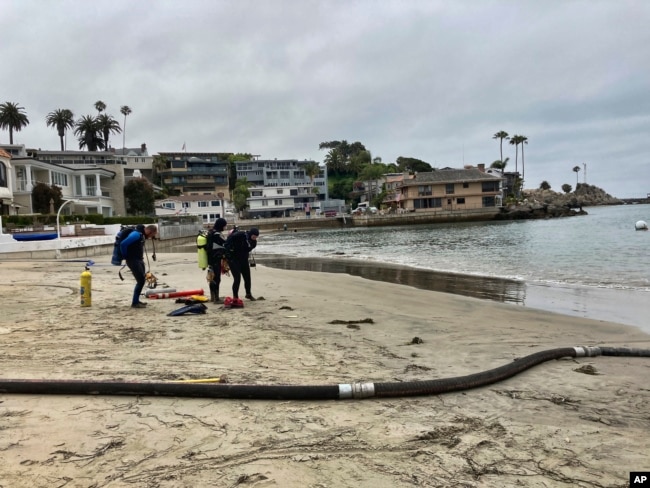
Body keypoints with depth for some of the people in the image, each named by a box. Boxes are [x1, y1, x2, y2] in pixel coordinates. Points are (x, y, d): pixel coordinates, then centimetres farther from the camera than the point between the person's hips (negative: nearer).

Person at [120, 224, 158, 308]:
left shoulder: (142, 235, 10)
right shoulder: (136, 234, -20)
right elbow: (123, 244, -27)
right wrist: (126, 256, -15)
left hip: (140, 260, 10)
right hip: (133, 260, -10)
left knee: (142, 279, 13)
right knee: (141, 280, -11)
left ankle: (136, 300, 23)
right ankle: (135, 303, -3)